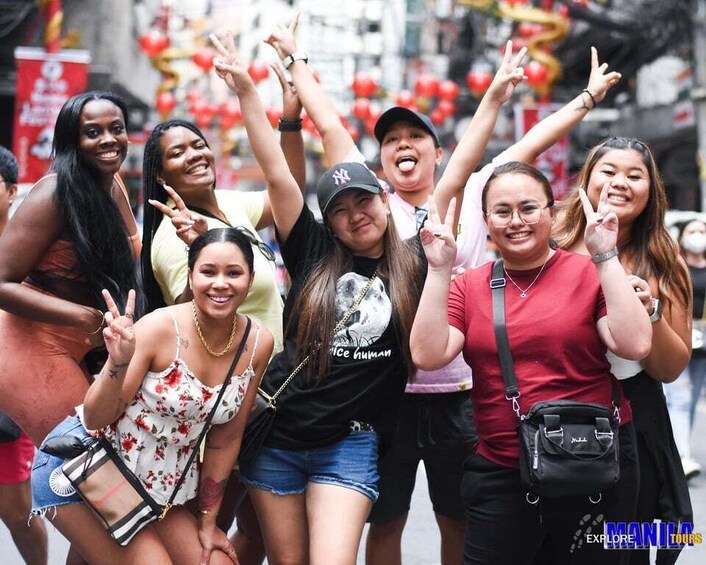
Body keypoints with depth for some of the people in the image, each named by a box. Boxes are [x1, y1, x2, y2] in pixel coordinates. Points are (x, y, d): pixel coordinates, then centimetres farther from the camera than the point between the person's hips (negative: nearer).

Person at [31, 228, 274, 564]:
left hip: (158, 486, 6)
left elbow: (226, 436, 2)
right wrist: (119, 362, -36)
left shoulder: (258, 344, -8)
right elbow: (95, 420, -17)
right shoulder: (160, 328, -21)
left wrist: (207, 523, 7)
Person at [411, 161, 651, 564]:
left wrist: (605, 258, -18)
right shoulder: (468, 286, 4)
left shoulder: (590, 273, -4)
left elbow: (635, 345, -16)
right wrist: (440, 270, -12)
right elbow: (427, 356, -8)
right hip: (498, 473, 2)